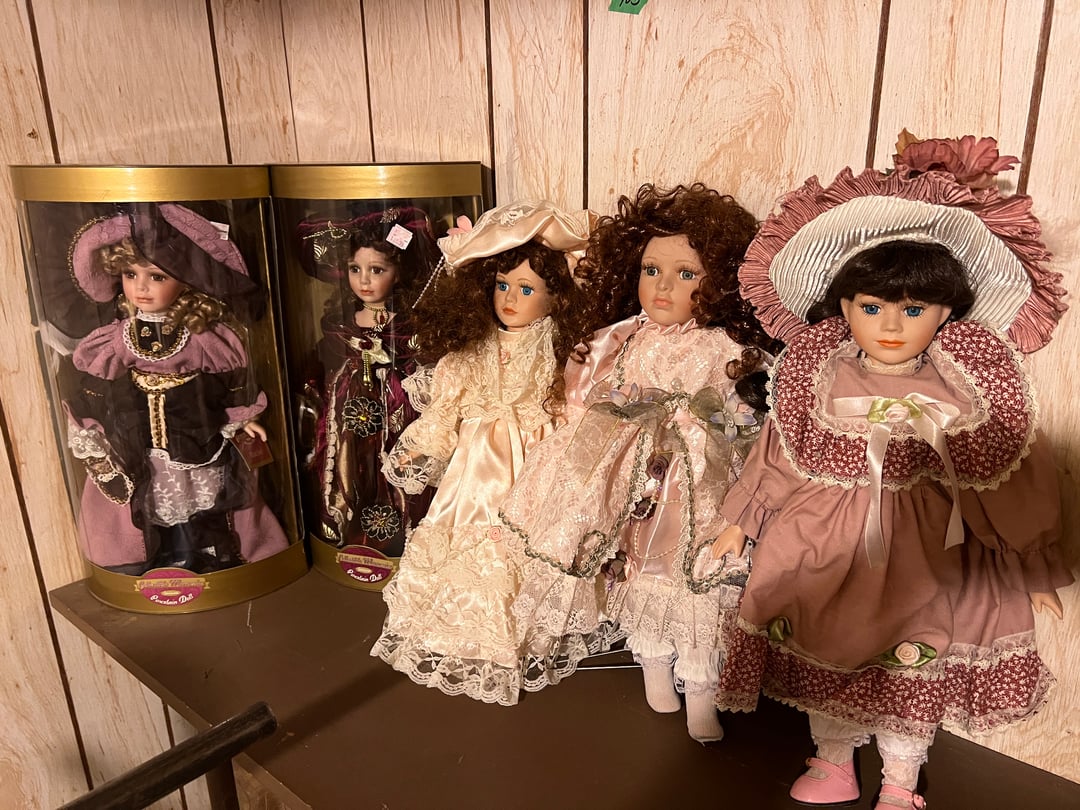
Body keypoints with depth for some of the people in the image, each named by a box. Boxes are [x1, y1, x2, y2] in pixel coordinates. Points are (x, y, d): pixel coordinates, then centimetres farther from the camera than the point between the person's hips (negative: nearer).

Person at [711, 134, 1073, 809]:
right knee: (826, 654, 17)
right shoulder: (818, 372, -8)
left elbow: (1010, 476, -1)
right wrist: (742, 524, 5)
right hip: (825, 547, 1)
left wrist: (1033, 564, 5)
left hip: (924, 557, -1)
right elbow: (781, 454, 1)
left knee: (915, 672, 15)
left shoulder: (966, 385, -10)